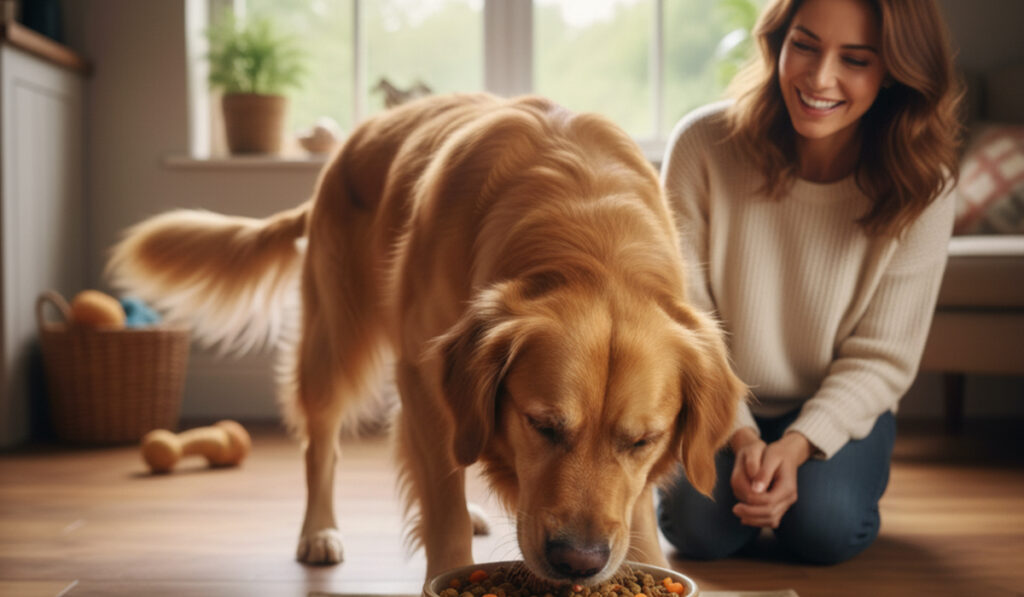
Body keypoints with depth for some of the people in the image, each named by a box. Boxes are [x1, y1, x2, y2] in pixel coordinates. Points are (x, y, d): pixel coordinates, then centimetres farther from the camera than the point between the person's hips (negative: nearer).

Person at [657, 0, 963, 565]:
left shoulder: (920, 186, -16)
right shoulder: (703, 144, -19)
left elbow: (881, 358, -11)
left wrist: (795, 446, -26)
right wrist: (742, 437, -23)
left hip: (838, 409, 0)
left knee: (825, 528, -26)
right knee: (701, 527, -23)